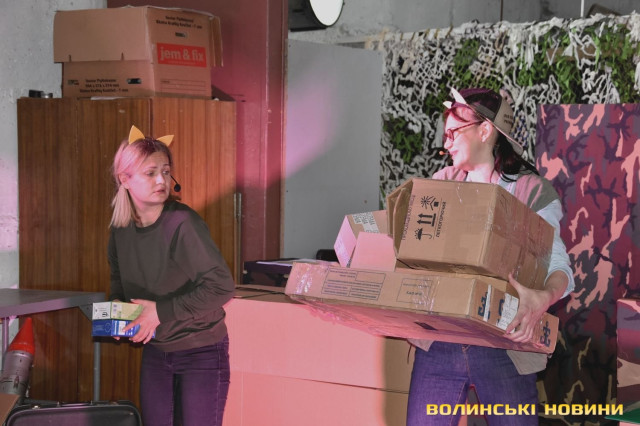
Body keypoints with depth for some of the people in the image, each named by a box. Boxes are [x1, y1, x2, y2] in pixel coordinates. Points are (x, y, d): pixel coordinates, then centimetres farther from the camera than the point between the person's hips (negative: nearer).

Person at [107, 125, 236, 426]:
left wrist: (161, 311, -24)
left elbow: (222, 287, -25)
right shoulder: (120, 229, -1)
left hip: (202, 352, -6)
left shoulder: (182, 223, -22)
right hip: (155, 352, 6)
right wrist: (116, 305, -4)